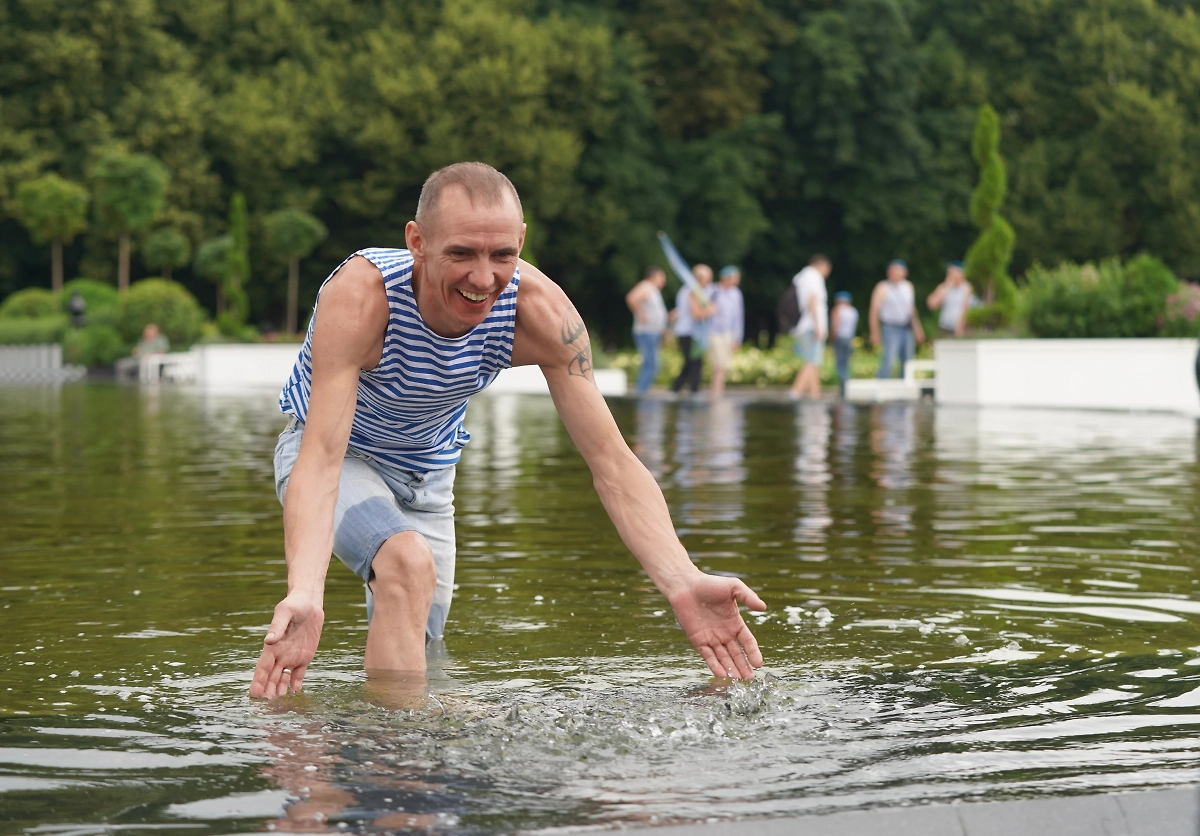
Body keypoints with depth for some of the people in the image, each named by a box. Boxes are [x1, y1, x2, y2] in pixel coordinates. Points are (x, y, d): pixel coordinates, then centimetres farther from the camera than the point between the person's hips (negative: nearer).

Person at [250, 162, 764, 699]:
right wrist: (304, 595, -63)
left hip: (429, 473, 4)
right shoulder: (359, 298, -39)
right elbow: (321, 458, -45)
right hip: (340, 457, -4)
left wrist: (683, 584, -41)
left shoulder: (540, 312, -28)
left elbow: (611, 461, -27)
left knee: (414, 656, 15)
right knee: (408, 564, -33)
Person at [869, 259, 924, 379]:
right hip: (891, 329, -6)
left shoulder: (908, 286, 15)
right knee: (888, 361, -16)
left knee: (907, 362, 5)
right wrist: (875, 332, -8)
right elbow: (874, 311, -3)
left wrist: (917, 329, 19)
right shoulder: (883, 288, -1)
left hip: (907, 329, 6)